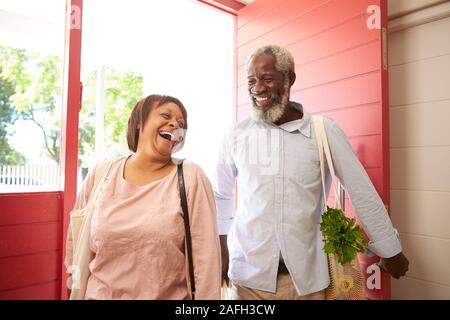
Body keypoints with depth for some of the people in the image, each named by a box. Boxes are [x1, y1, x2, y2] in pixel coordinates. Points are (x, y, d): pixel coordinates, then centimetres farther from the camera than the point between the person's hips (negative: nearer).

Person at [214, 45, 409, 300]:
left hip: (308, 275, 0)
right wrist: (222, 252, 8)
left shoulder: (325, 131, -9)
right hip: (249, 274, 1)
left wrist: (391, 252, 5)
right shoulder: (236, 136, -5)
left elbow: (362, 193, -3)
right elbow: (222, 196, 6)